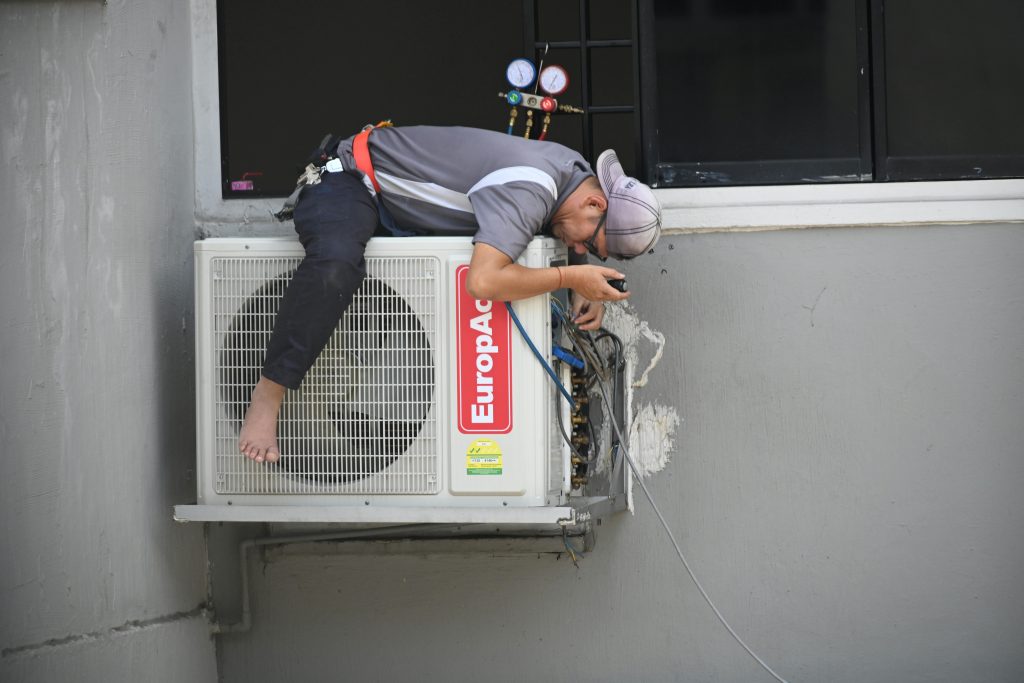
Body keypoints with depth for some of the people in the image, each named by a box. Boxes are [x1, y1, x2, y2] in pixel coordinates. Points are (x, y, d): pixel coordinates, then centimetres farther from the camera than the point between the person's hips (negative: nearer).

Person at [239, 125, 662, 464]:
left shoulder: (575, 171, -2)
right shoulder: (530, 188, -32)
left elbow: (573, 246, 19)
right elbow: (482, 282, -44)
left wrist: (586, 292, -3)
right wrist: (569, 277, -30)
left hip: (399, 206, 10)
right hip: (351, 183, -10)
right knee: (336, 265, -41)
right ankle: (267, 397, -33)